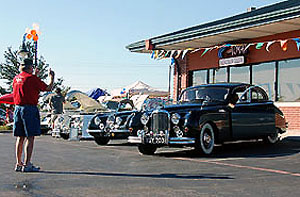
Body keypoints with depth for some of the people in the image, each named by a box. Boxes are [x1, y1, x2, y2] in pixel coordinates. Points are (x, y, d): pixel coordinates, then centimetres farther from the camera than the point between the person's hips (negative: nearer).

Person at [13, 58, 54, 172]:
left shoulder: (16, 78, 12)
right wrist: (52, 77, 14)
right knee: (30, 137, -5)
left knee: (20, 137, 12)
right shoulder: (32, 78, -9)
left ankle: (18, 164, 16)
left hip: (17, 108, 8)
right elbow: (48, 88, -3)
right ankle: (27, 165, -7)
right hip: (29, 109, -7)